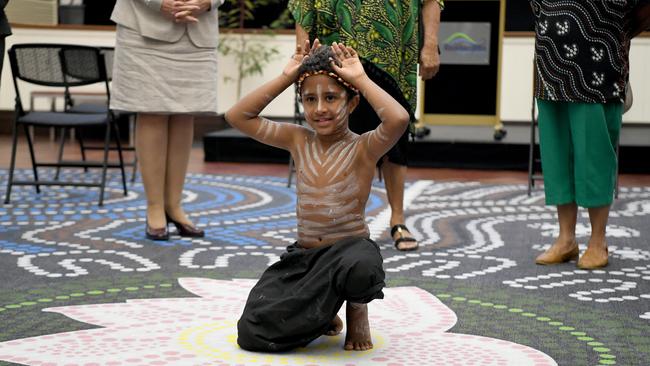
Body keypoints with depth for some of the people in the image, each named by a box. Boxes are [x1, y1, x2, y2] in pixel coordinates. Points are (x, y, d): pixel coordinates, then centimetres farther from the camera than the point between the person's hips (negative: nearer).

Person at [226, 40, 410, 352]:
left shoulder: (363, 148, -8)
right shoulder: (297, 140, 5)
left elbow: (399, 119, -29)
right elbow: (238, 117, 2)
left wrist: (361, 79, -17)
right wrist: (286, 78, -3)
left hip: (351, 248, -3)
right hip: (302, 255, 4)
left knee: (360, 265, -43)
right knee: (252, 334, -14)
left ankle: (357, 309, -3)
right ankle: (321, 313, 18)